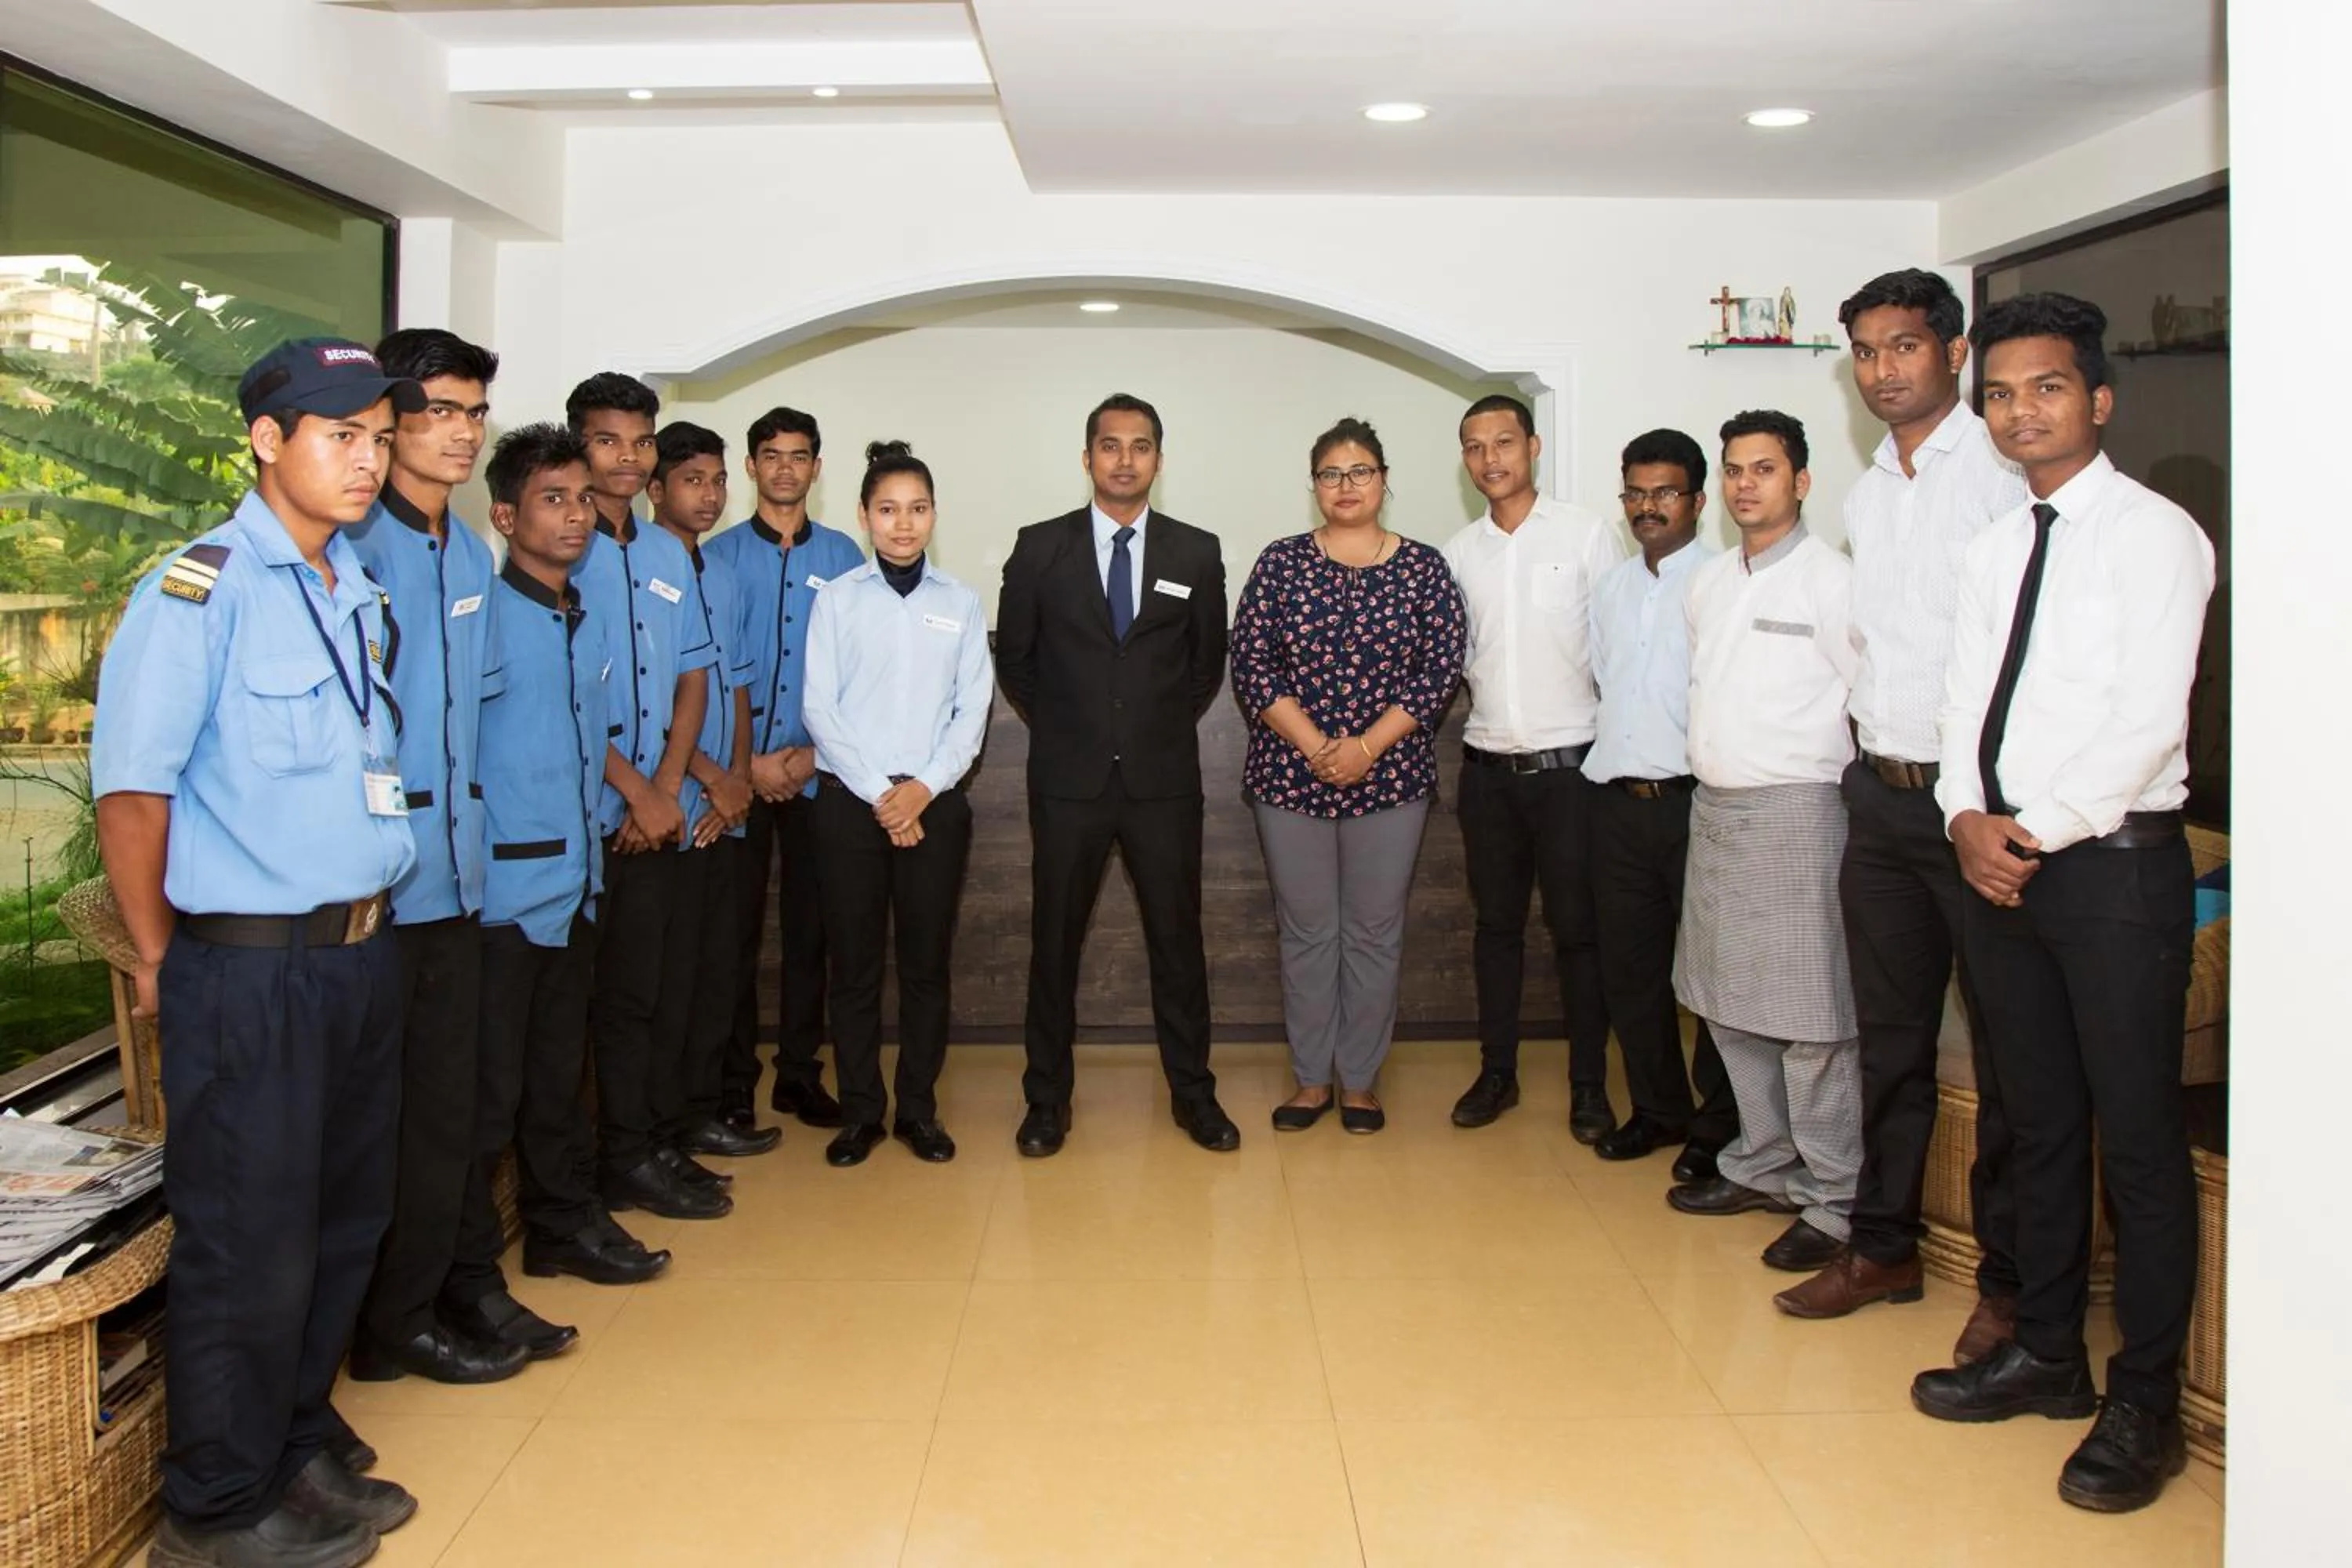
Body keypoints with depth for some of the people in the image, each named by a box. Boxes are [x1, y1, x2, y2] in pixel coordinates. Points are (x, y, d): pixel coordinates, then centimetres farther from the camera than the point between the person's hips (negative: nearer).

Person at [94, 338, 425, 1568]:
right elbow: (131, 784, -14)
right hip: (249, 969, -8)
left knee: (344, 1226, 18)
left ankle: (299, 1453, 37)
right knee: (250, 1249, 4)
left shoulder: (360, 593, 11)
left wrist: (366, 929, 13)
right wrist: (160, 959, -6)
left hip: (363, 953, 8)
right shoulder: (198, 590, -13)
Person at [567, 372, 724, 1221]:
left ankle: (631, 1156, 21)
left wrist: (666, 785, 0)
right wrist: (635, 790, -11)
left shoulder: (671, 555, 13)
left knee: (633, 992, 12)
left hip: (652, 816, 6)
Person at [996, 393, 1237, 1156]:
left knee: (1177, 939, 7)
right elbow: (1014, 657, 10)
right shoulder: (1040, 547, 2)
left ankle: (1193, 1093, 20)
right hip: (1069, 779, 0)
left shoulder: (1196, 552, 3)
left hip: (1164, 779, 1)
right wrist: (1064, 727, 10)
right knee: (1055, 941, 6)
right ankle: (1048, 1099, 18)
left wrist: (1166, 726, 12)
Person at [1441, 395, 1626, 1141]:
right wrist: (1489, 703, 1)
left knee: (1577, 926, 1)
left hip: (1569, 761, -3)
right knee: (1496, 923, 11)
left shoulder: (1587, 534, -2)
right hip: (1488, 763, 3)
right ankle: (1497, 1071, 22)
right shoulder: (1457, 553, 8)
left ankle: (1589, 1084, 13)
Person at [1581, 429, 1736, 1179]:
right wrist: (1610, 757, 14)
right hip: (1618, 799, 6)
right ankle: (1657, 1108, 27)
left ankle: (1718, 1125, 17)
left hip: (1694, 800, -6)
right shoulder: (1611, 586, 15)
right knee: (1628, 964, 12)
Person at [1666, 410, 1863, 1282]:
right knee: (1730, 1004, 13)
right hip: (1714, 806, 8)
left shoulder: (1830, 579, -8)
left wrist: (1820, 769, -6)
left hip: (1793, 809, -8)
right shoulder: (1709, 583, 14)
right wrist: (1711, 761, 13)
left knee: (1808, 1015, -4)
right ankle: (1762, 1166, 27)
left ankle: (1832, 1201, 6)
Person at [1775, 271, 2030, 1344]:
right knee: (1890, 1037, 15)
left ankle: (2012, 1282, 16)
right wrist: (1876, 753, 12)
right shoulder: (1865, 498, 14)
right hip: (1880, 791, 7)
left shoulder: (2005, 475, -9)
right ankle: (1884, 1245, 28)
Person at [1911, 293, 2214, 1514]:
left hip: (2112, 860, -6)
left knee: (2137, 1138, 1)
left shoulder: (2152, 534, -5)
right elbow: (1968, 704, 10)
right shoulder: (1992, 549, 15)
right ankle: (2046, 1354, 28)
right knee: (2037, 1124, 15)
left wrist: (2039, 831, -13)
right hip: (1998, 863, 6)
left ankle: (2144, 1405, 13)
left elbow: (2149, 717, -14)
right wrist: (1969, 818, -6)